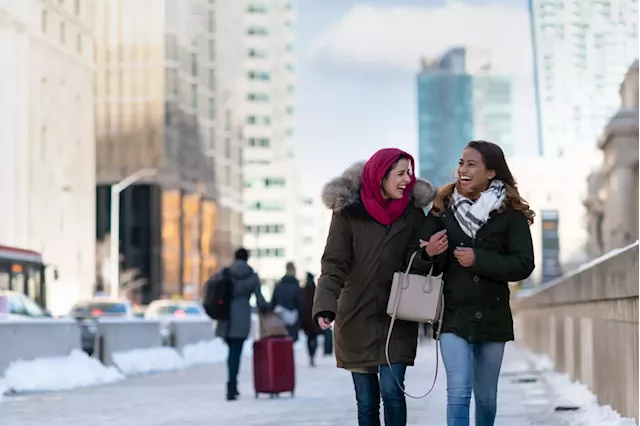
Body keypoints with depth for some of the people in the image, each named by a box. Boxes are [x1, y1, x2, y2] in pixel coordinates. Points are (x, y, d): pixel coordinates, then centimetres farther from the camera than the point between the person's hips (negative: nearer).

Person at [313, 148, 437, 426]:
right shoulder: (348, 209, -7)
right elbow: (334, 264, -10)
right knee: (366, 401, 5)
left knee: (391, 391, -11)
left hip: (397, 320, 1)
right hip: (356, 319, -1)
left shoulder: (413, 212, 1)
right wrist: (325, 305, -25)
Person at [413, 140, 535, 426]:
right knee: (458, 393, -13)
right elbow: (419, 259, 4)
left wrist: (478, 259, -18)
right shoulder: (443, 207, 0)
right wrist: (430, 253, -19)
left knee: (486, 395, 13)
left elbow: (524, 265, -9)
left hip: (492, 316, 1)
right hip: (453, 315, -1)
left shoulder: (510, 213, -3)